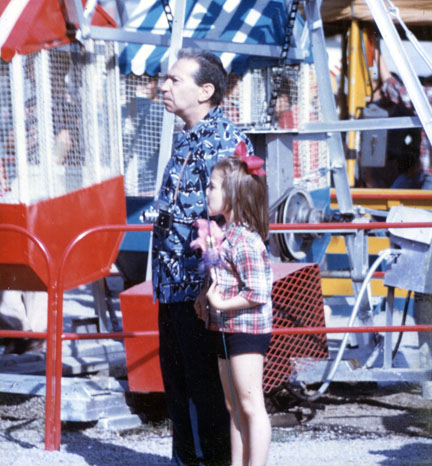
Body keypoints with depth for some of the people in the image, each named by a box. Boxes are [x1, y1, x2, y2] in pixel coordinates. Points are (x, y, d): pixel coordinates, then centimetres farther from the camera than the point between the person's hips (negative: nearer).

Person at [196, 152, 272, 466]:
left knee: (250, 405, -4)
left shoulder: (245, 240, -20)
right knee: (234, 406, 15)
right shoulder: (226, 234, 9)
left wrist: (220, 304, -21)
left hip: (247, 330, -10)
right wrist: (206, 300, 6)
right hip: (227, 331, 10)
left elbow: (258, 293, -24)